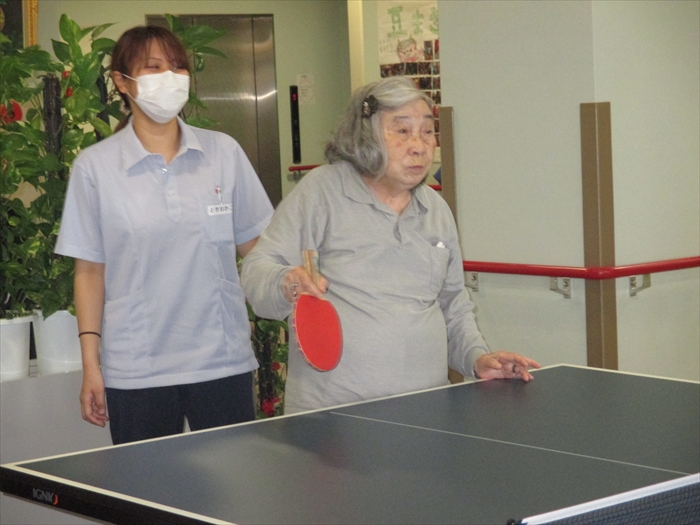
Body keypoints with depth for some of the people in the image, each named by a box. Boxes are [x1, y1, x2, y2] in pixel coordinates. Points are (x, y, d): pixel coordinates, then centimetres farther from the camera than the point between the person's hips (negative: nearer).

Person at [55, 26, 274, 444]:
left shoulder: (224, 152, 5)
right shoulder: (95, 166, 1)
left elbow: (254, 247, 9)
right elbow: (90, 270, 4)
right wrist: (90, 364, 0)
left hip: (223, 362, 1)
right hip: (135, 372, -1)